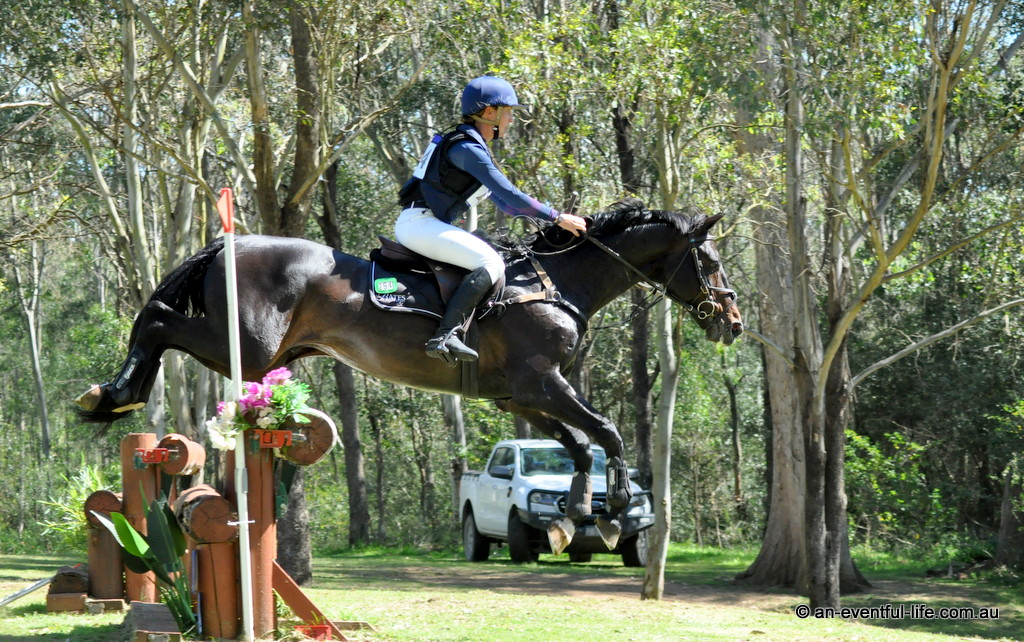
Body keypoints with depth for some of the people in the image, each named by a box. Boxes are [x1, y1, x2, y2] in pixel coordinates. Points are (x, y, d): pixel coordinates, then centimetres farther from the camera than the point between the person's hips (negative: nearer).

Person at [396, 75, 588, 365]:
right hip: (419, 223, -11)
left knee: (492, 255, 19)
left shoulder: (476, 149, 20)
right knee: (490, 264, -24)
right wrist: (558, 217, -11)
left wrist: (552, 215, 22)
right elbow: (510, 194, -17)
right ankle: (445, 335, -35)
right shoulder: (467, 148, -13)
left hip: (427, 225, 11)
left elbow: (502, 201, 28)